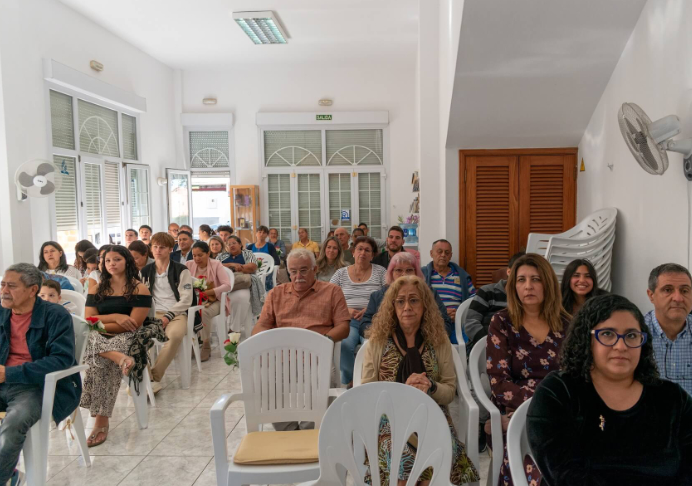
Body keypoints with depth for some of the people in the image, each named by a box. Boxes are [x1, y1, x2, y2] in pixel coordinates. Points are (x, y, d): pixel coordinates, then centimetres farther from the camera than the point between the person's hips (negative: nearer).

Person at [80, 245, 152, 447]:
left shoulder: (140, 289, 1)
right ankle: (121, 358, -51)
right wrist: (115, 317, -11)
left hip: (126, 338, -4)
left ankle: (101, 421, -26)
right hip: (98, 338, 4)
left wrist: (101, 324, -6)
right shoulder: (96, 289, 15)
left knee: (103, 363, -31)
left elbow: (134, 324, -7)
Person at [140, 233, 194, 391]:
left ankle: (154, 377, -28)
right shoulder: (145, 271, 16)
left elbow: (186, 300, -3)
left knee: (176, 334, -37)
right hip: (153, 313, 3)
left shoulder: (181, 271, 3)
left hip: (177, 314, -3)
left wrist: (168, 316, -15)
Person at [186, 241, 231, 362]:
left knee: (203, 312, -34)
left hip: (214, 300, -3)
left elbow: (227, 285, -16)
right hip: (195, 300, 3)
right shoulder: (189, 265, 2)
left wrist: (208, 292, -26)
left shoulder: (216, 264, -7)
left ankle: (206, 344, -14)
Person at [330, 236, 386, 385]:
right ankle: (349, 381, -9)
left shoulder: (380, 272, 12)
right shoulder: (341, 273, 15)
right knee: (344, 345, -33)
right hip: (348, 321, 1)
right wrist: (346, 310, -7)